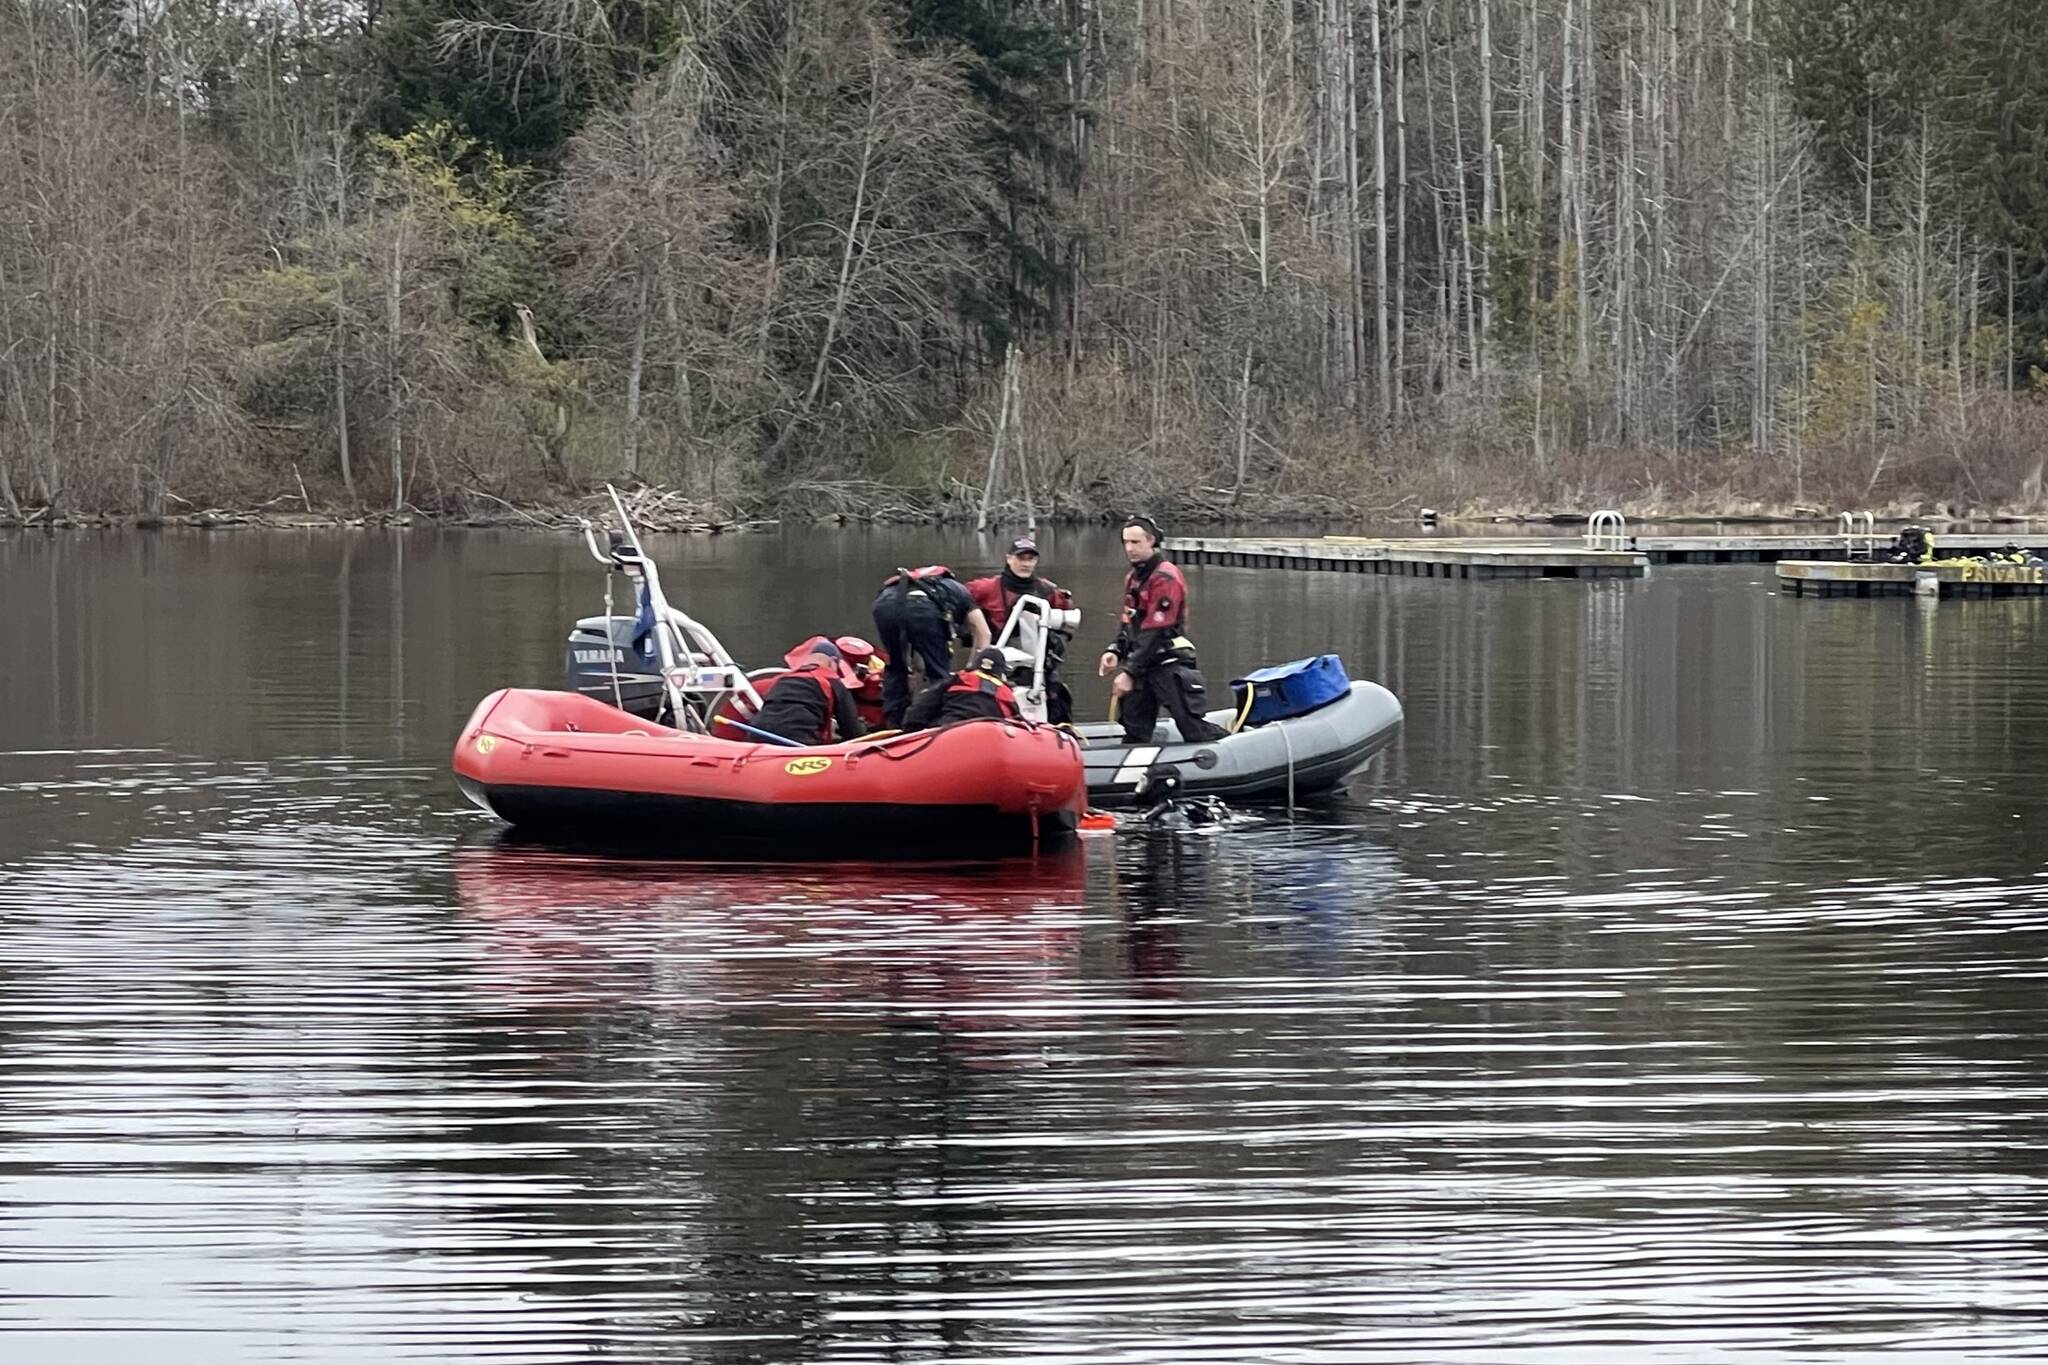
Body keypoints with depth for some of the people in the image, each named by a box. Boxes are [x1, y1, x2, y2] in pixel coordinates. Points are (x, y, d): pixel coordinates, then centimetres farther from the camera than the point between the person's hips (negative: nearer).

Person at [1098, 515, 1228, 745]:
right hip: (1143, 666, 8)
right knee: (1135, 732, 4)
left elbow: (1155, 632, -18)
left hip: (1170, 663, -8)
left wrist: (1130, 672, -19)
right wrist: (1115, 651, 4)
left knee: (1194, 729, -12)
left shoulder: (1165, 577, -14)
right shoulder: (1133, 578, 15)